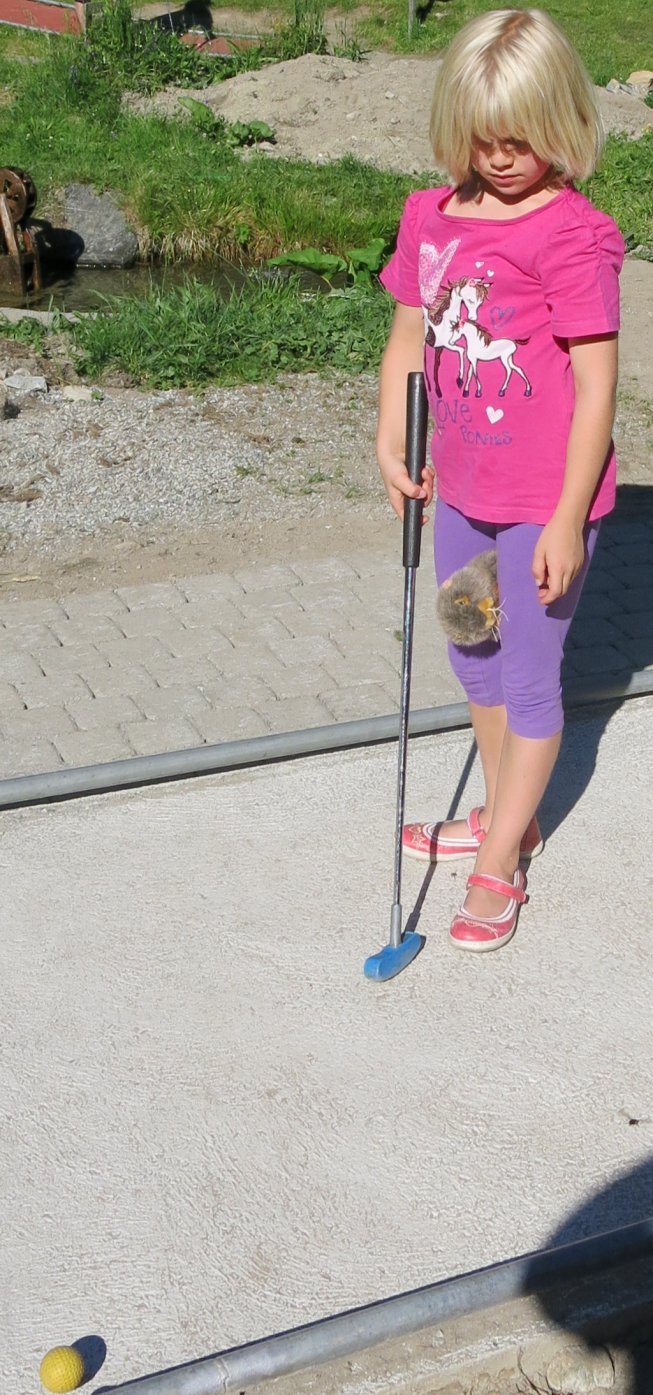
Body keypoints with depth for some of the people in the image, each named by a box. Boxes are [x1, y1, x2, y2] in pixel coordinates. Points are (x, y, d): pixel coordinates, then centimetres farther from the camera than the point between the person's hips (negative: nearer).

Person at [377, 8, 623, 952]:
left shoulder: (574, 238, -17)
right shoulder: (431, 216, 2)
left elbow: (596, 389, -17)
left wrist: (567, 521, -18)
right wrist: (391, 449, -1)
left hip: (545, 502, -7)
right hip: (463, 489, 8)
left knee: (529, 676, 5)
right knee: (473, 660, 21)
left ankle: (499, 866, 20)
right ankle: (504, 816, 42)